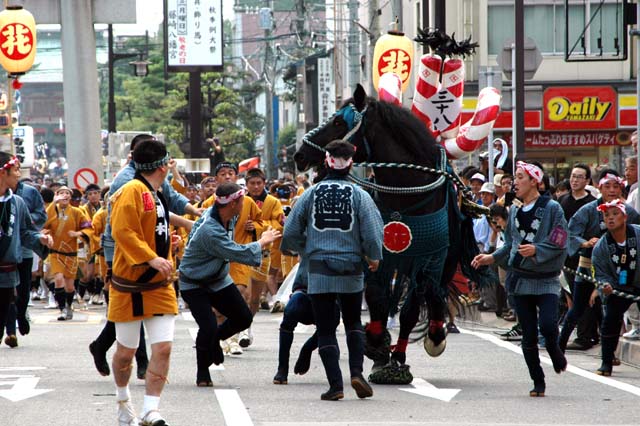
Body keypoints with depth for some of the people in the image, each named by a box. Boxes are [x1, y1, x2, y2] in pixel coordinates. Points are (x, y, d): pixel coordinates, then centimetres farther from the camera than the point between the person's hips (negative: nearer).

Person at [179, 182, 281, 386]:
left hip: (218, 279, 8)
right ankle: (202, 374, 2)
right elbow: (240, 254, -31)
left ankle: (214, 339, 32)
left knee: (244, 318, 5)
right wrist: (263, 242, -17)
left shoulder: (228, 217, -9)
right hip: (194, 284, -8)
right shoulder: (210, 231, -37)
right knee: (208, 327, -19)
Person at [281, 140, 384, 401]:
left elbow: (291, 231, 2)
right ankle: (356, 372, 1)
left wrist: (304, 250, 22)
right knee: (353, 322, 19)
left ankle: (335, 384, -2)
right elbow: (373, 231, -7)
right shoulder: (359, 195, -4)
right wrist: (374, 257, 11)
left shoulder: (311, 193, 0)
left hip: (319, 271, 0)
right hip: (352, 270, 0)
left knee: (325, 329, 5)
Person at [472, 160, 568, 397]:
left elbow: (558, 243, -10)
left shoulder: (552, 208, -5)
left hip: (546, 280, -5)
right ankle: (538, 383, 11)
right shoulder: (514, 212, 13)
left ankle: (554, 351, 13)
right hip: (521, 278, 5)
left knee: (547, 325, -21)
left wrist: (536, 250, -23)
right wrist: (491, 258, 8)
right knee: (528, 335, 2)